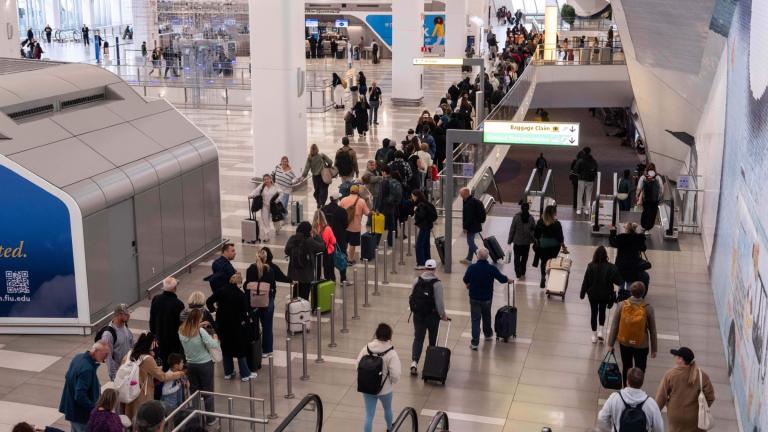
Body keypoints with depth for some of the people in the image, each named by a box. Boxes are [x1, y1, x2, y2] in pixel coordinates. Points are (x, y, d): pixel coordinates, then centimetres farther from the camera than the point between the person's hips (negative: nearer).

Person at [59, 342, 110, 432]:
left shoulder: (78, 357, -1)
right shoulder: (87, 369, -30)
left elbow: (68, 377, 15)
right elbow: (80, 396, -32)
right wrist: (94, 409, -21)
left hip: (71, 407, 10)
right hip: (81, 414, -10)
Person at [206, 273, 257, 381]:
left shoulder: (221, 291, -6)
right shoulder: (241, 295, -16)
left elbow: (209, 302, -6)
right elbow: (245, 312, -17)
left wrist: (214, 310, 9)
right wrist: (247, 320, 1)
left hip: (222, 325, 4)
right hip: (236, 326, -4)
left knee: (226, 348, 18)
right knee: (240, 349, 9)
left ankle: (228, 372, 26)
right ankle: (245, 374, 15)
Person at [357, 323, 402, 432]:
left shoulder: (366, 349, -11)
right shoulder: (391, 353, -21)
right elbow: (395, 374, -22)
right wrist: (393, 381, 0)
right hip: (385, 389, -1)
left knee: (369, 415, 8)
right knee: (387, 409, 28)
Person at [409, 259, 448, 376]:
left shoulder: (417, 281, -2)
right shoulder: (437, 283, -15)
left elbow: (411, 297, 5)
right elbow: (440, 301, -15)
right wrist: (443, 314, -1)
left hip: (418, 315, 3)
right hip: (432, 316, -3)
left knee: (418, 338, 5)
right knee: (432, 339, 16)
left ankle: (414, 361, -12)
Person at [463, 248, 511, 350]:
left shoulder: (471, 268, -15)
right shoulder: (492, 268, -16)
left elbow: (465, 280, 1)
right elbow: (502, 279, -3)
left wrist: (469, 285, 24)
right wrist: (508, 280, 20)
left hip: (474, 298, -1)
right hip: (487, 298, 1)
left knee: (475, 319, 3)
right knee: (487, 317, 24)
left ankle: (475, 343, -4)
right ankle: (488, 335, 44)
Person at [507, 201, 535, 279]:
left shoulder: (516, 217, -16)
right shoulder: (530, 218, -12)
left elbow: (512, 229, -11)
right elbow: (534, 229, -4)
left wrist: (509, 240, -2)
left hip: (517, 241, -2)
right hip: (527, 242, 2)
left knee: (517, 258, 12)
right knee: (524, 258, 17)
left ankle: (518, 274, 7)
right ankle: (522, 273, 26)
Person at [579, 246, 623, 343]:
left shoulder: (591, 266, -16)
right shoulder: (611, 267, -18)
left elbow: (586, 281, -10)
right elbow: (618, 281, -14)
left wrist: (582, 293, 2)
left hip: (593, 294, 0)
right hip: (605, 295, 0)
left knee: (593, 313, 14)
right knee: (602, 311, 24)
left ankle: (594, 335, 20)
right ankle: (600, 331, 14)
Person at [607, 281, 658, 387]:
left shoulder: (621, 305, -17)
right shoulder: (648, 308, -19)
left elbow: (614, 326, -9)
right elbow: (652, 330, -9)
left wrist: (610, 343, 4)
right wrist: (654, 349, 4)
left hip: (624, 343, 2)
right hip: (641, 345, -2)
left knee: (626, 368, 21)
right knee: (639, 371, 14)